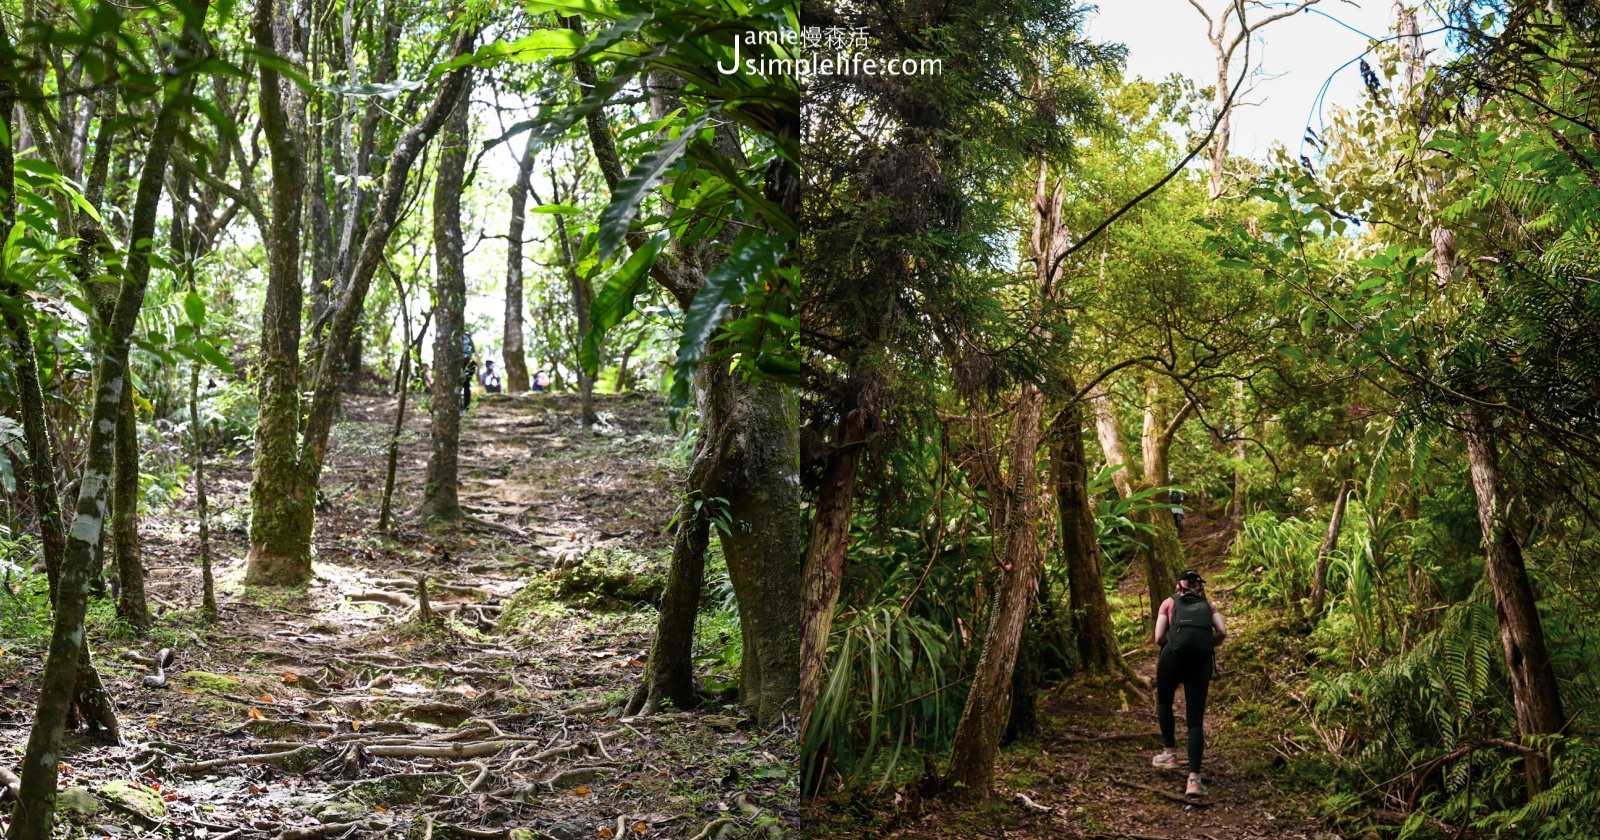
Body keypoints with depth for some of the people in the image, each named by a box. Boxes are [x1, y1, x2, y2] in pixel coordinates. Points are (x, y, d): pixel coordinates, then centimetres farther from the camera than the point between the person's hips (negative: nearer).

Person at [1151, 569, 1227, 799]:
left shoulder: (1169, 603, 18)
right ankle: (1194, 779, -7)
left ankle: (1169, 754, 31)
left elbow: (1159, 638, 8)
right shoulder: (1207, 605, 24)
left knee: (1164, 702, 27)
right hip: (1201, 660, 2)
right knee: (1196, 720, 4)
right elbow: (1222, 632, 7)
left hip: (1174, 655, -2)